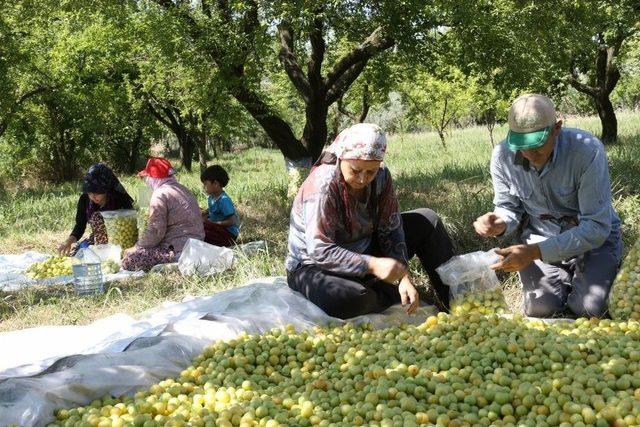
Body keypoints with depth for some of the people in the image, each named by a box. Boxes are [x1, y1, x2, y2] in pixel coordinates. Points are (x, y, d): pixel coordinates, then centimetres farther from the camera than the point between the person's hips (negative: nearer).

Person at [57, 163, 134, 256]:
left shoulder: (120, 200, -21)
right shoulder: (84, 199, -9)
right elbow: (80, 226, -6)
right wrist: (69, 241, -25)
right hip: (96, 240, 5)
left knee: (96, 217, -25)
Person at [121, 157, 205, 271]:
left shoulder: (160, 195, -12)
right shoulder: (182, 189, 17)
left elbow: (155, 232, -18)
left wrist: (136, 248, -3)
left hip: (178, 249, -10)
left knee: (128, 260, -15)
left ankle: (174, 261, -12)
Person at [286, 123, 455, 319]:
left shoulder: (380, 176, -9)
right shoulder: (323, 185, -28)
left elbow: (390, 229, -8)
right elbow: (320, 251, -33)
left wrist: (403, 276, -21)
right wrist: (372, 265, -41)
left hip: (362, 250, 7)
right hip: (313, 266, -7)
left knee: (427, 221, 0)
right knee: (351, 299, -41)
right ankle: (399, 298, -7)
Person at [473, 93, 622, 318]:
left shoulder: (588, 151, -27)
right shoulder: (503, 156, -15)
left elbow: (597, 227, -28)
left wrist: (537, 252, -38)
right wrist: (500, 223, -25)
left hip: (594, 238, -2)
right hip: (539, 238, 2)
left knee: (590, 308, -22)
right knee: (541, 309, -17)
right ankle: (565, 280, 18)